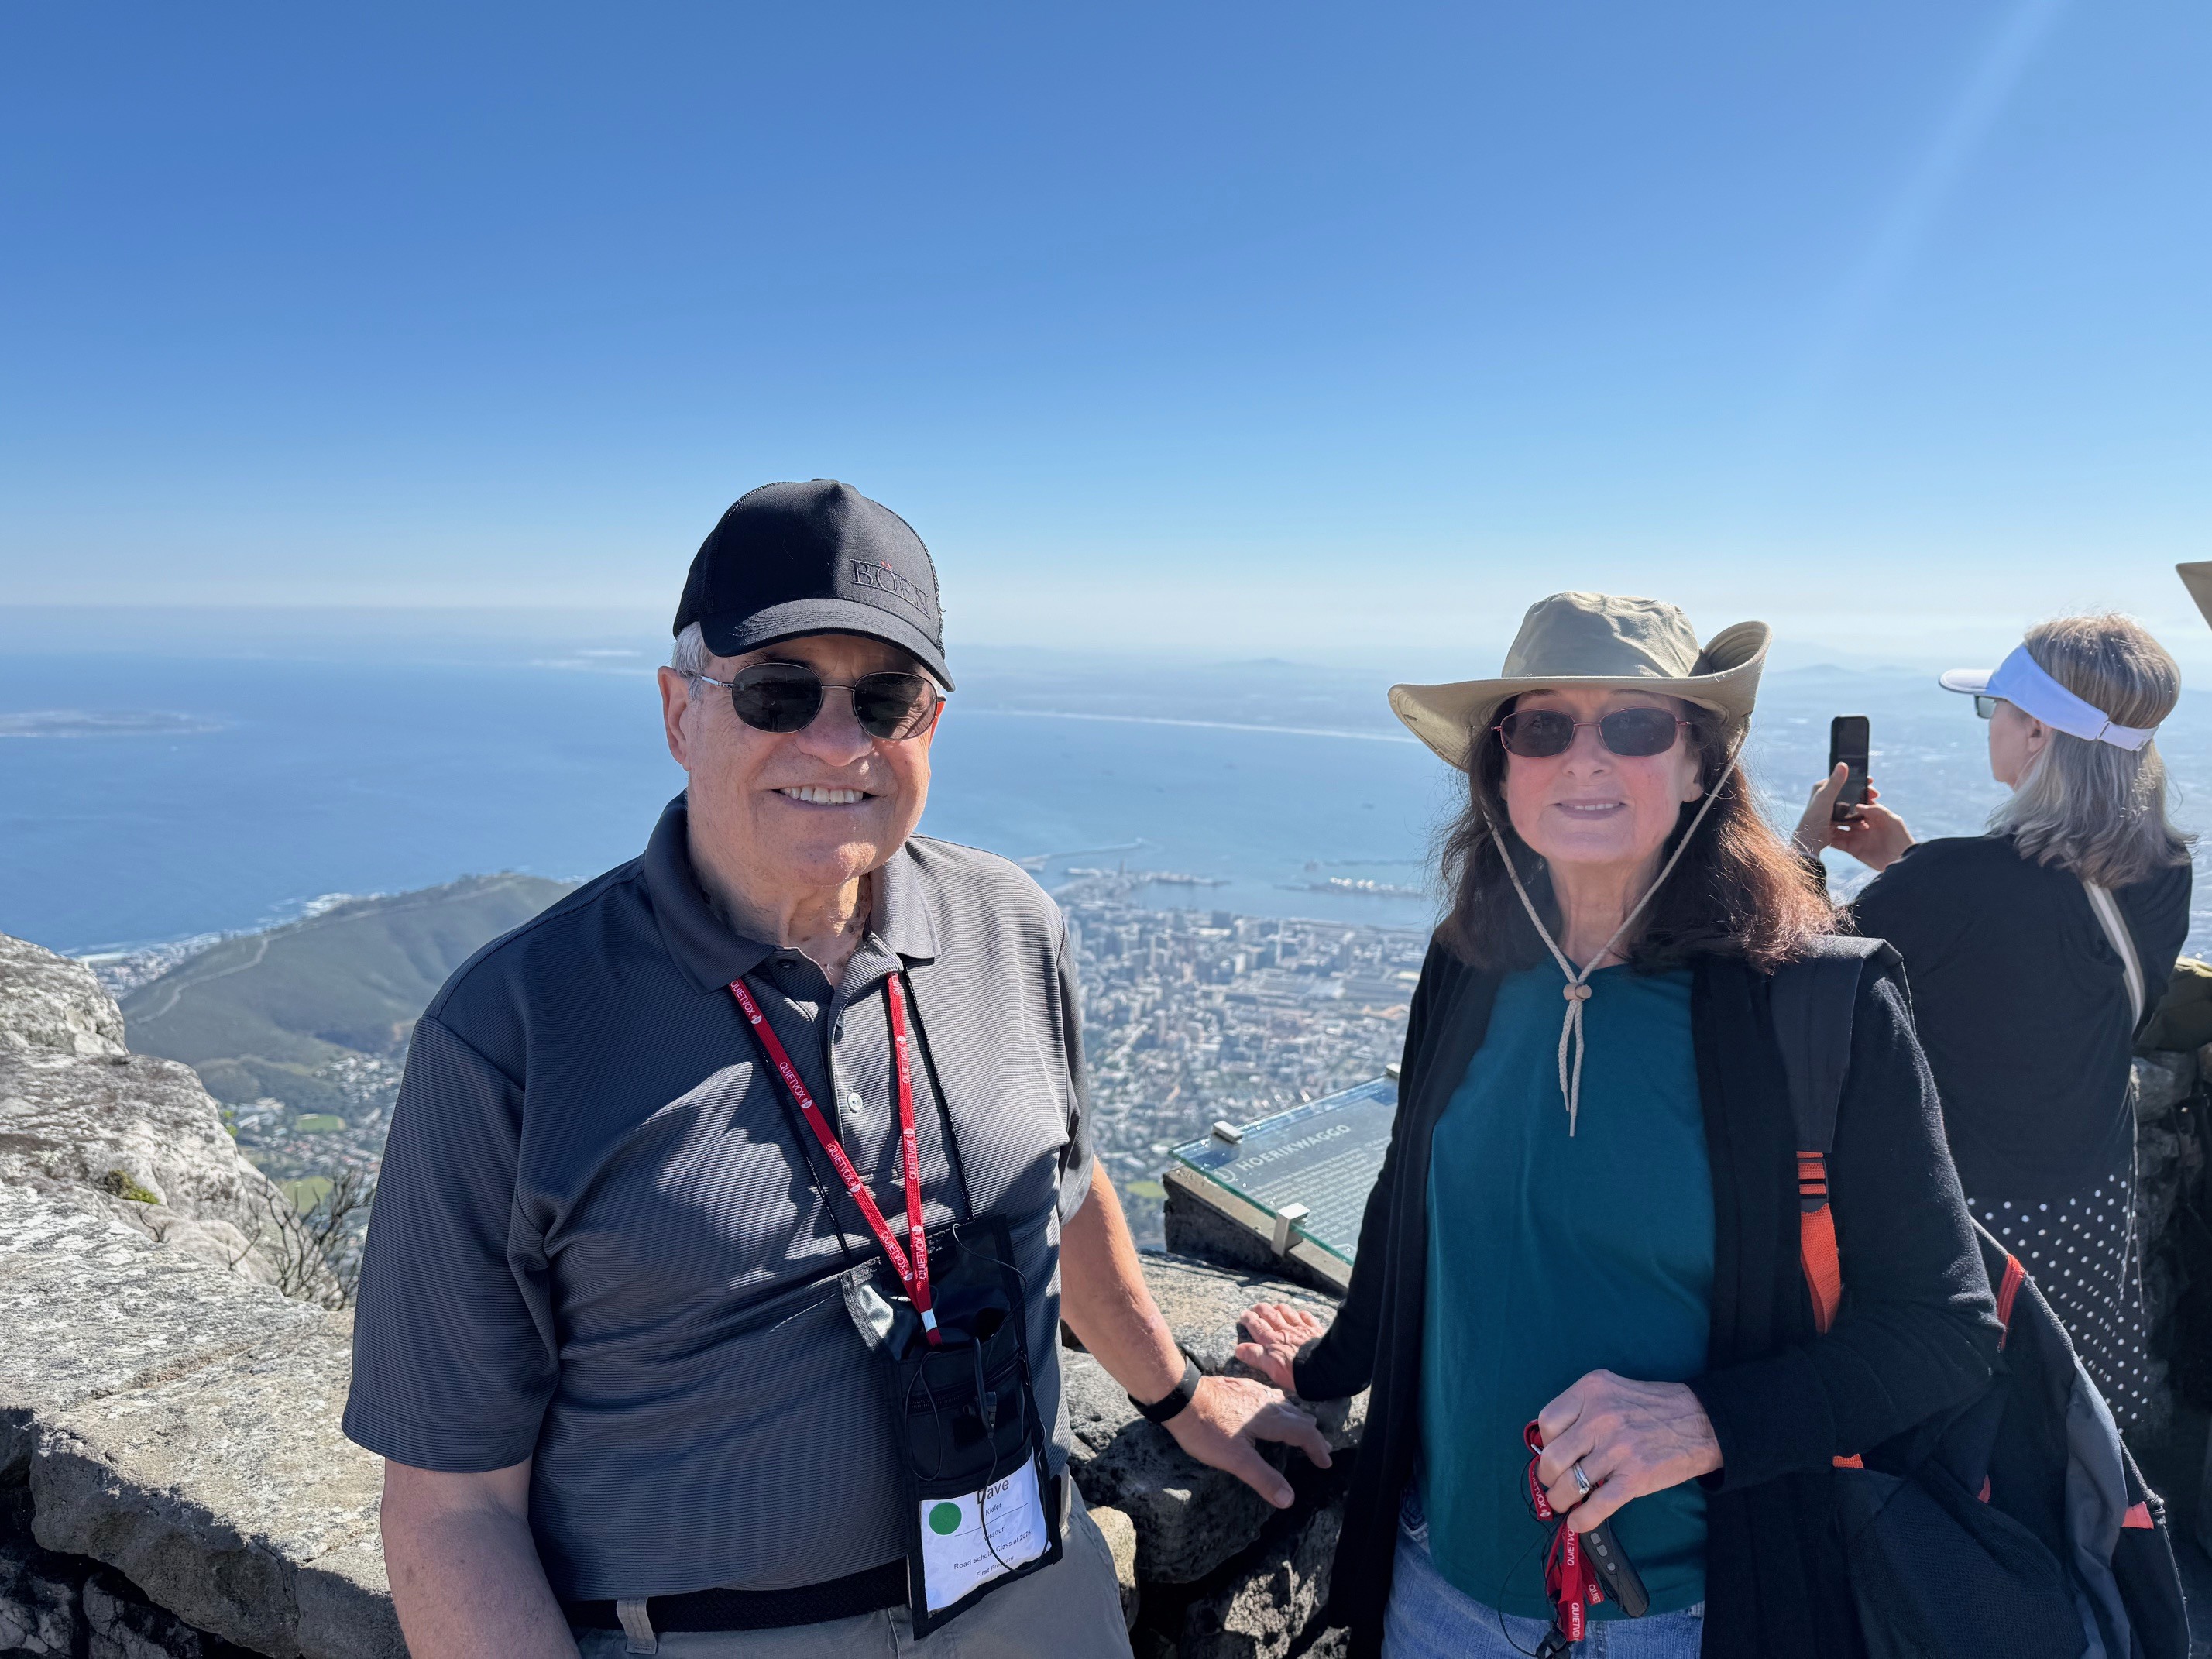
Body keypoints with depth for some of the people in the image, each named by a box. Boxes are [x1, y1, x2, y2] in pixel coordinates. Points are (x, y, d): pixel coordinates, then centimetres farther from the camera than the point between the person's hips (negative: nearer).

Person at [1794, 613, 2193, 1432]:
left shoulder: (1950, 882, -28)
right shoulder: (2164, 871, -5)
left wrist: (1804, 850, -2)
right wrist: (1906, 860, 9)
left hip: (1961, 1218, -6)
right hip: (2098, 1213, 7)